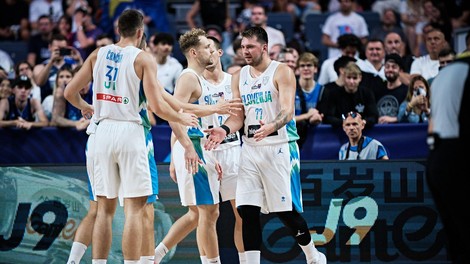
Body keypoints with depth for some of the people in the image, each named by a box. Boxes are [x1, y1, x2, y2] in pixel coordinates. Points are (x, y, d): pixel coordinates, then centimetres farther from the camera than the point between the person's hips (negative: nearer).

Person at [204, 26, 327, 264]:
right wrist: (225, 130, -13)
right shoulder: (239, 77, 11)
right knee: (247, 211, -5)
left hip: (278, 148, -5)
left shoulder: (282, 72, -6)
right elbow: (238, 115, 9)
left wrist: (271, 127, -38)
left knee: (286, 211, 0)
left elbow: (287, 112, -17)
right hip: (250, 149, 5)